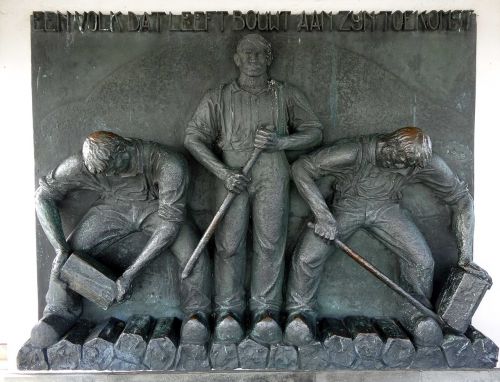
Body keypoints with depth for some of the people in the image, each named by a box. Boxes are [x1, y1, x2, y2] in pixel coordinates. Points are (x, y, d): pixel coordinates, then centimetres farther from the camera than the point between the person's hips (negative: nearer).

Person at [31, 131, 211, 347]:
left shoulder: (170, 165, -37)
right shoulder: (81, 165, -27)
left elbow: (170, 223, -32)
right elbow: (44, 195, -14)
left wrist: (130, 274, -33)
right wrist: (60, 248, -26)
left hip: (156, 207, -2)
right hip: (113, 206, 3)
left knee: (193, 256, -25)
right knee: (71, 251, -17)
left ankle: (196, 314, 1)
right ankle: (60, 313, 10)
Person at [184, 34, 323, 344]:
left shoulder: (286, 95, 18)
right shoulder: (218, 98, 15)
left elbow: (315, 131, 15)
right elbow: (194, 137, 7)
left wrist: (281, 141, -6)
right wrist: (223, 173, -8)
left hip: (272, 171, 0)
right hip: (231, 174, 0)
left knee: (270, 242, -8)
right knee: (229, 243, -8)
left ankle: (266, 312, -3)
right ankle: (228, 312, -2)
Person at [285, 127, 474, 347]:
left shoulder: (425, 162, -19)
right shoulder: (355, 152, -30)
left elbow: (460, 198, -4)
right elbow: (301, 168, -26)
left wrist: (465, 251, -8)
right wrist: (323, 215, -33)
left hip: (386, 207, 2)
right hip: (346, 206, -2)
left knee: (422, 260, -16)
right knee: (306, 256, -20)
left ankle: (415, 313, 15)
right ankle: (302, 313, 7)